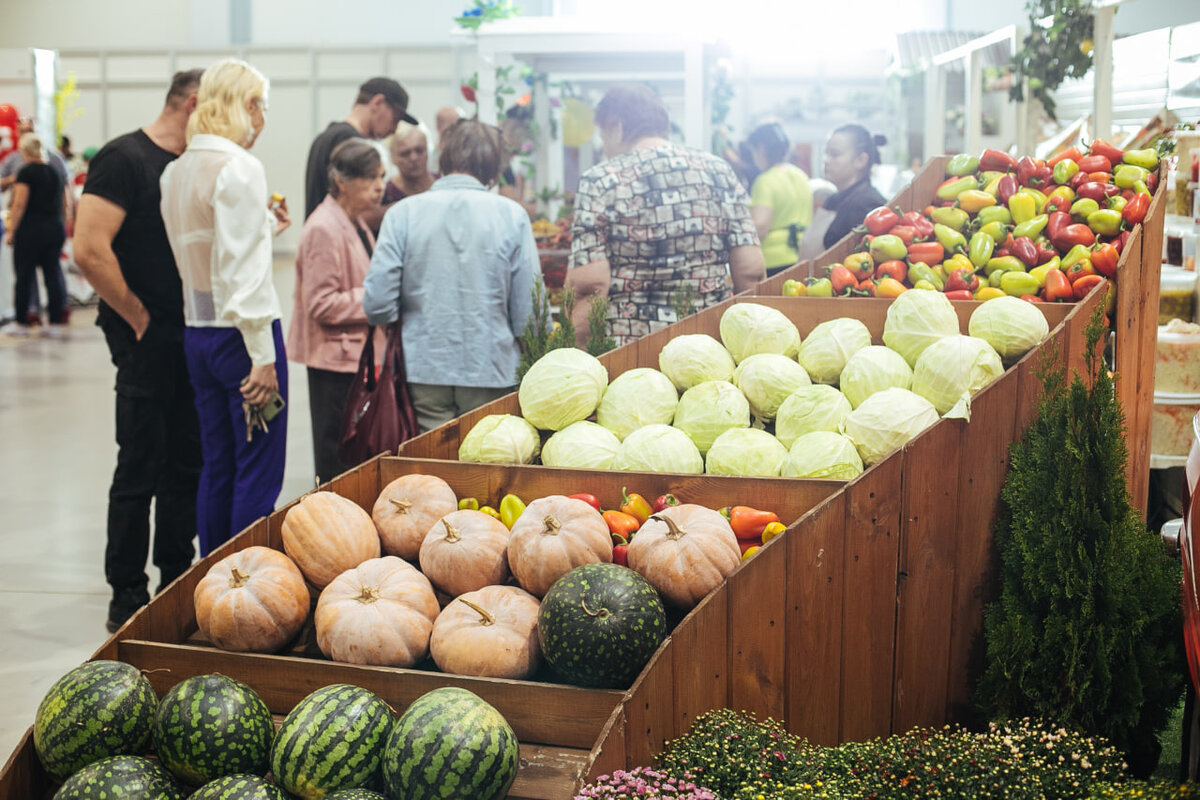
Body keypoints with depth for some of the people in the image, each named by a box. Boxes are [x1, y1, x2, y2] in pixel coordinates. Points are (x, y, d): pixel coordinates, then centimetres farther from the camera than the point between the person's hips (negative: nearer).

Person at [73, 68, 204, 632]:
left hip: (194, 341, 8)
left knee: (186, 467, 14)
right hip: (148, 343, -8)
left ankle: (177, 584, 26)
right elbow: (90, 251, -21)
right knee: (140, 470, -1)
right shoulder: (125, 158, -12)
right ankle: (127, 598, 10)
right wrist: (137, 318, -14)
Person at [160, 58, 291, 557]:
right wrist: (263, 357, -18)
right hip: (240, 332, -8)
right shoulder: (239, 167, -13)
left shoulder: (175, 171, 11)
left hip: (196, 331, 8)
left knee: (216, 467, 16)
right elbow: (242, 272, -19)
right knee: (258, 472, -1)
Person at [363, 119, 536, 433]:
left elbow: (377, 305, -6)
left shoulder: (402, 213, -1)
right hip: (492, 374, 0)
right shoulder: (512, 215, -2)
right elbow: (529, 310, -2)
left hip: (424, 372, 0)